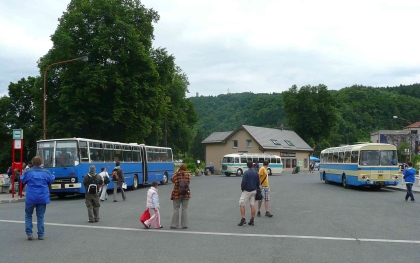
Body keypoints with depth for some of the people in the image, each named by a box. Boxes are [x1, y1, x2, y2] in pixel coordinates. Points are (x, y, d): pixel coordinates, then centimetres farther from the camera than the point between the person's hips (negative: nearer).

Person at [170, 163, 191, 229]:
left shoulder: (176, 174, -7)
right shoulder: (187, 175, -5)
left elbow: (172, 179, 8)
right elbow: (188, 183, -2)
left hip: (177, 194, -1)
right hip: (186, 194, 1)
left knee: (176, 210, 7)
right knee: (185, 209, 7)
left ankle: (174, 225, 11)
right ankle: (184, 225, 9)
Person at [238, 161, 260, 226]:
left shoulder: (246, 173, -14)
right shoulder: (256, 173, 4)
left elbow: (243, 182, -16)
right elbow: (258, 182, 9)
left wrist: (242, 188, 0)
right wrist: (257, 188, 21)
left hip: (246, 191, -6)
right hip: (254, 191, 6)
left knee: (242, 204, 1)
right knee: (252, 205, 6)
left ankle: (243, 219, -7)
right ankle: (252, 221, 8)